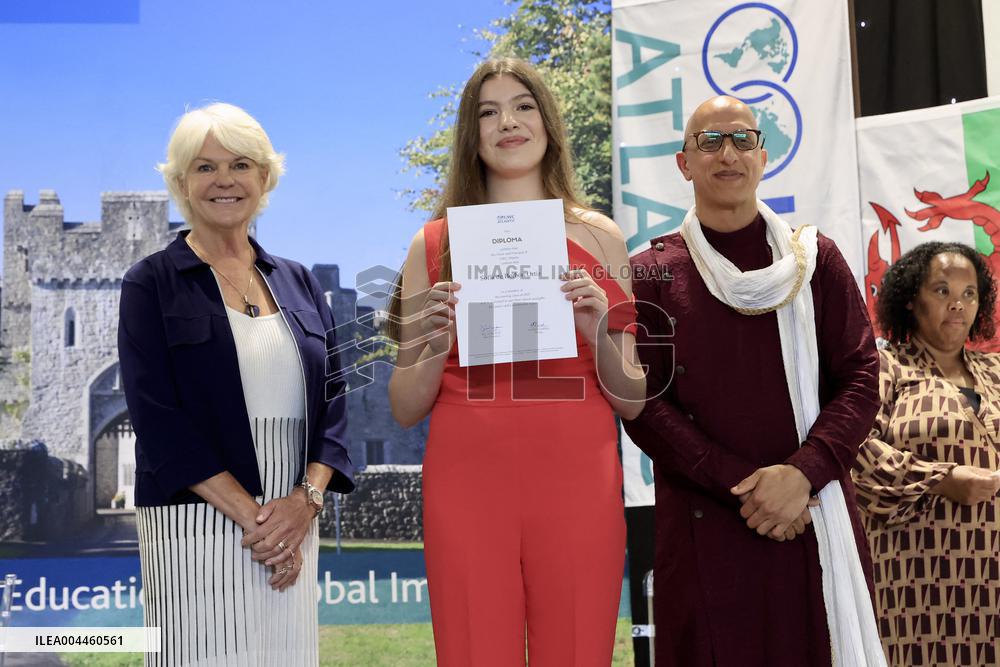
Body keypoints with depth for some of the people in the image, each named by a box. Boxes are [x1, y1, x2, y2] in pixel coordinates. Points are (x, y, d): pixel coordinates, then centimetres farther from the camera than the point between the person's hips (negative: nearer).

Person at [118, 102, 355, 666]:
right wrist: (250, 514, -14)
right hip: (195, 527, -4)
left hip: (293, 526, 4)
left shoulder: (298, 283, 14)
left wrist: (306, 498, -9)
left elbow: (334, 402, 8)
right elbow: (157, 418, -8)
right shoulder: (152, 284, 2)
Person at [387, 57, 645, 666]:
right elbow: (404, 409, 8)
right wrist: (437, 344, -10)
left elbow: (632, 402, 9)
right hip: (467, 485, 0)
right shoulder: (435, 244, 7)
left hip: (577, 486, 1)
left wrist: (598, 331, -9)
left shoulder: (599, 237, 8)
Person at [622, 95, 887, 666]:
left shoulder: (816, 259, 7)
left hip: (815, 521, 2)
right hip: (703, 528, -1)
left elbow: (861, 378, 2)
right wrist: (744, 487, -12)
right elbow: (645, 404, -4)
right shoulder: (652, 274, 3)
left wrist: (801, 474, -14)